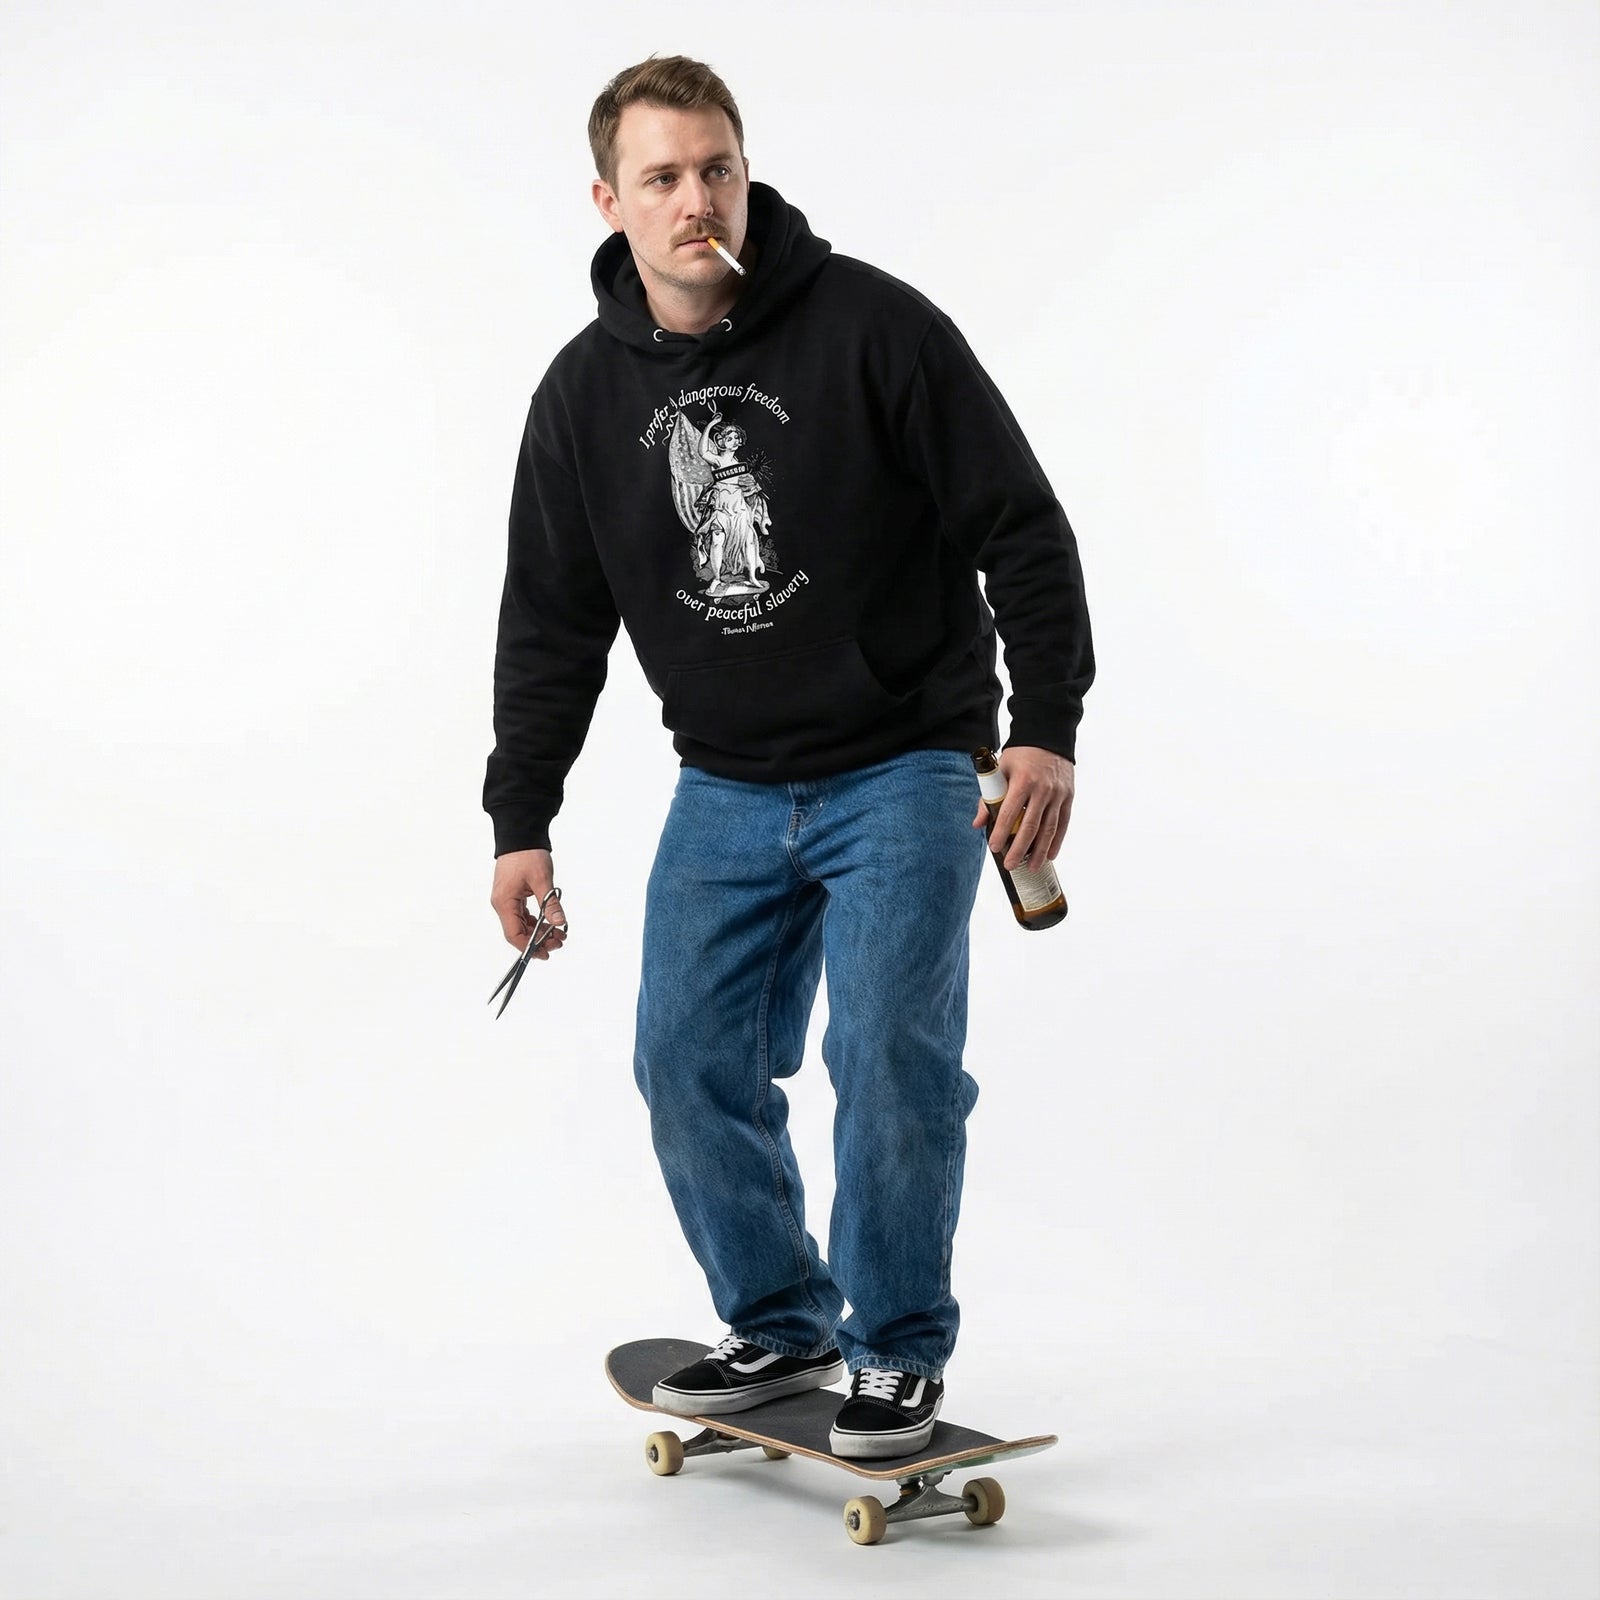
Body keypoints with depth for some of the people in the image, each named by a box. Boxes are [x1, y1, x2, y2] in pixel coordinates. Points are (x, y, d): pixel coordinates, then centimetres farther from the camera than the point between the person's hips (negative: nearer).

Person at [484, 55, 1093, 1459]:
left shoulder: (872, 325, -13)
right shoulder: (587, 393, 0)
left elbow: (1020, 526, -11)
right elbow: (554, 620, 7)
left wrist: (1047, 728, -19)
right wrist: (521, 819, 5)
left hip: (903, 774, -4)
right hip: (726, 790, 5)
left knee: (890, 1055, -11)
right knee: (691, 1062, 3)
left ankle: (900, 1352, 9)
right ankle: (780, 1326, 24)